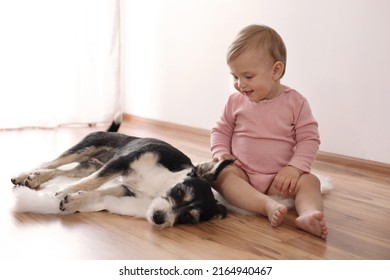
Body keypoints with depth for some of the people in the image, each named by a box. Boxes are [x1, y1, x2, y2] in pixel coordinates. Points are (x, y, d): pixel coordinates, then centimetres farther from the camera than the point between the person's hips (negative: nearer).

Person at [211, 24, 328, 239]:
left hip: (280, 177, 0)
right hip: (241, 171, 1)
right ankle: (268, 206, -44)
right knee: (220, 173, -29)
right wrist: (220, 151, -7)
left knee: (309, 181, -25)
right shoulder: (236, 101, 3)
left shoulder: (295, 102, -4)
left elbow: (309, 138, -4)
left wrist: (294, 167, -17)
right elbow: (221, 130, 13)